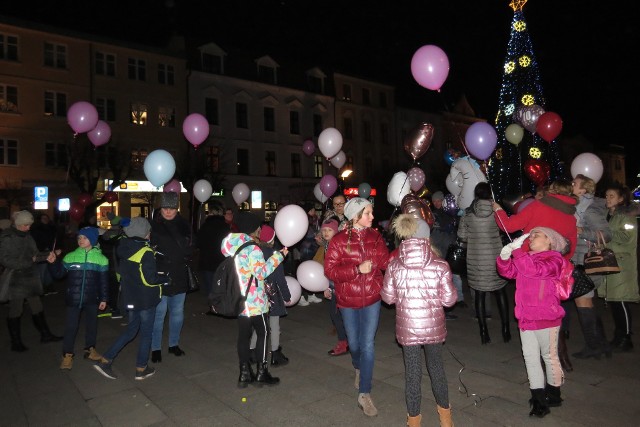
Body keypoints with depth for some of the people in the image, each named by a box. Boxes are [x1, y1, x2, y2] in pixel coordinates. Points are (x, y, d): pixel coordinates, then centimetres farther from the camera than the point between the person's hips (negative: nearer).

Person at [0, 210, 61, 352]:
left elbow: (35, 254, 10)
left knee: (37, 308, 13)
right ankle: (16, 343, 17)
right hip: (15, 280, -6)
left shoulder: (27, 236, 8)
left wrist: (47, 255, -8)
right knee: (15, 311, 5)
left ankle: (45, 335, 24)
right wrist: (28, 261, -18)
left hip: (30, 277, 6)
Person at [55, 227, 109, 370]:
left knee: (91, 323, 12)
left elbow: (104, 281, 3)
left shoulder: (101, 258, -1)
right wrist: (53, 263, -10)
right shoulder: (70, 257, 0)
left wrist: (104, 299, 2)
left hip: (92, 298, 1)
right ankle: (67, 354, 15)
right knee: (71, 326, 3)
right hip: (73, 298, -1)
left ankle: (90, 349, 28)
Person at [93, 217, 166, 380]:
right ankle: (141, 369, 20)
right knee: (146, 333, 9)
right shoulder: (146, 252, -22)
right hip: (146, 300, -7)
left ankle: (105, 360, 19)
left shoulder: (124, 248, 1)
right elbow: (150, 279, -21)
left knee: (131, 330, 22)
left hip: (130, 298, 7)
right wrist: (166, 278, -7)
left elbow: (120, 273, 13)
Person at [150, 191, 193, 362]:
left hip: (179, 277, 4)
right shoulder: (153, 225, -7)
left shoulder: (183, 225, 5)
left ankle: (174, 344, 30)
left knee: (177, 313, 13)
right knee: (158, 314, 3)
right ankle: (156, 348, 18)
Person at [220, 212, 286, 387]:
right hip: (254, 300, -7)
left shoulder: (230, 245, 7)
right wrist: (278, 256, -15)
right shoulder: (252, 248, -17)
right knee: (262, 332, 6)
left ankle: (245, 373, 18)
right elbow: (262, 272, -18)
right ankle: (261, 373, 11)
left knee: (244, 334, 12)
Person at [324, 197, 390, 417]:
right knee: (354, 343, 17)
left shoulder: (375, 236, -2)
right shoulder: (339, 240, -12)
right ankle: (358, 368, 51)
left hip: (371, 299, 1)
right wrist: (358, 269, -23)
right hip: (348, 300, -1)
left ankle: (364, 394, 9)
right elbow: (329, 270, -14)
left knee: (368, 345, -2)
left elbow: (385, 261, -3)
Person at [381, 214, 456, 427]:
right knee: (436, 366, 22)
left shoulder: (394, 265, -10)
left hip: (407, 327, 0)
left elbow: (387, 297, -1)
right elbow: (449, 299, -8)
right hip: (434, 326, 1)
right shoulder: (440, 266, -13)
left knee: (412, 370, 14)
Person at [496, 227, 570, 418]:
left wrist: (517, 249, -28)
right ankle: (538, 398, 20)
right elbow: (508, 271, 5)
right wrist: (505, 257, -13)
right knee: (530, 357, 9)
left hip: (546, 318, -6)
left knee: (549, 356, 12)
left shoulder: (554, 260, -12)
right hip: (526, 318, 6)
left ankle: (553, 394, 30)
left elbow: (533, 270, -29)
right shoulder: (526, 258, 9)